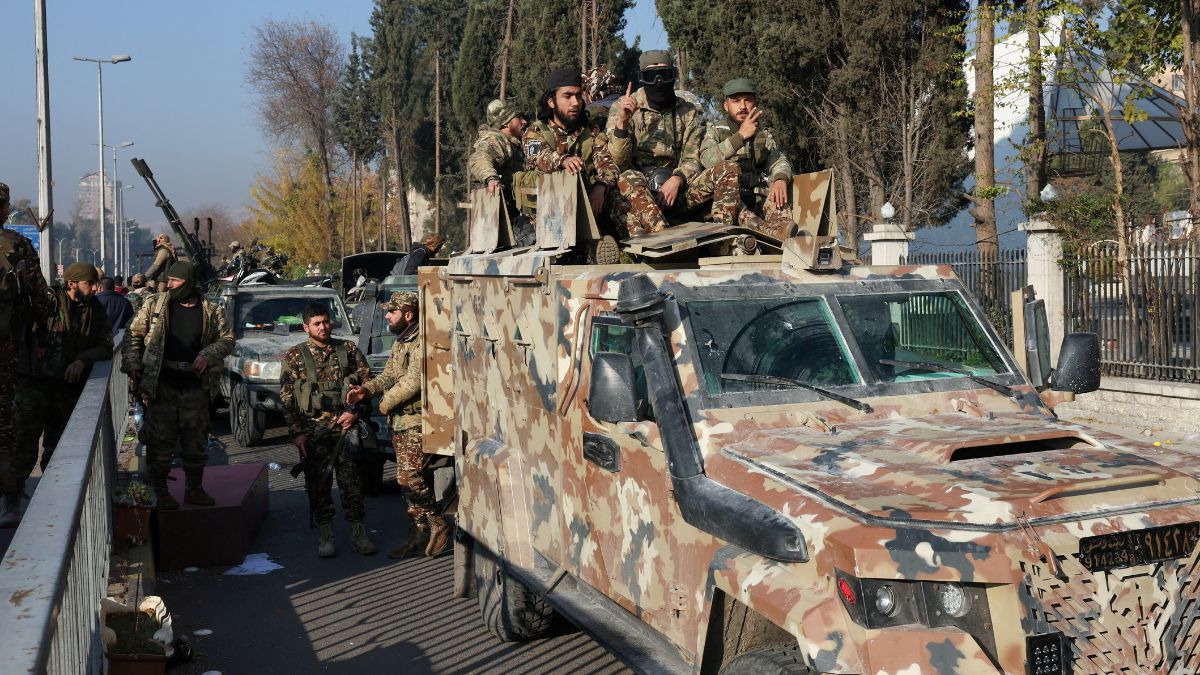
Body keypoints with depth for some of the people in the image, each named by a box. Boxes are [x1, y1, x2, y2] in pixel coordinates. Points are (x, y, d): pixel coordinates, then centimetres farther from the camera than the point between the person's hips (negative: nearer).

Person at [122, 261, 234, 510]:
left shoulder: (210, 311, 4)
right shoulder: (154, 305, 1)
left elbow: (227, 339, 10)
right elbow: (133, 334, 6)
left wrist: (208, 355, -7)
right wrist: (132, 364, -4)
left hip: (195, 385, 2)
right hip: (161, 384, -1)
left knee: (196, 440, 9)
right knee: (161, 439, 1)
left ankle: (194, 489, 23)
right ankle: (160, 491, 12)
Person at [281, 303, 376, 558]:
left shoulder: (348, 349, 9)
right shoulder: (294, 356, 4)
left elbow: (367, 380, 9)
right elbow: (287, 398, 2)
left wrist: (355, 411, -4)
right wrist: (297, 432, -4)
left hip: (346, 424, 1)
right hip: (313, 429, -1)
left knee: (351, 478, -1)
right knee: (320, 481, 3)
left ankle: (357, 530, 7)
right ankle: (325, 533, 12)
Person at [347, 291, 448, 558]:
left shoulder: (421, 343, -16)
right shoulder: (400, 342, 17)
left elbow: (413, 382, -23)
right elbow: (389, 376, 20)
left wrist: (386, 403, -11)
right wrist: (367, 390, 2)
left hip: (416, 422, -10)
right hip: (399, 421, 10)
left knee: (408, 477, -12)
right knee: (408, 478, 11)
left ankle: (437, 524, 1)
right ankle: (419, 534, 17)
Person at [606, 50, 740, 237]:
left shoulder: (688, 113, 11)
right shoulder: (622, 108, 1)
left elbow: (692, 160, 4)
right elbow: (618, 164, -8)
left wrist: (677, 179, -19)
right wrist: (622, 122, -24)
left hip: (676, 188, 3)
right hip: (639, 192, -3)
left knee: (729, 169, -15)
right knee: (629, 178, -37)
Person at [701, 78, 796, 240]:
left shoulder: (764, 135, 21)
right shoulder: (715, 132, 10)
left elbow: (779, 161, 3)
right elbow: (708, 160, -13)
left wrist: (781, 179, -21)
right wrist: (741, 136, -21)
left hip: (757, 202, 4)